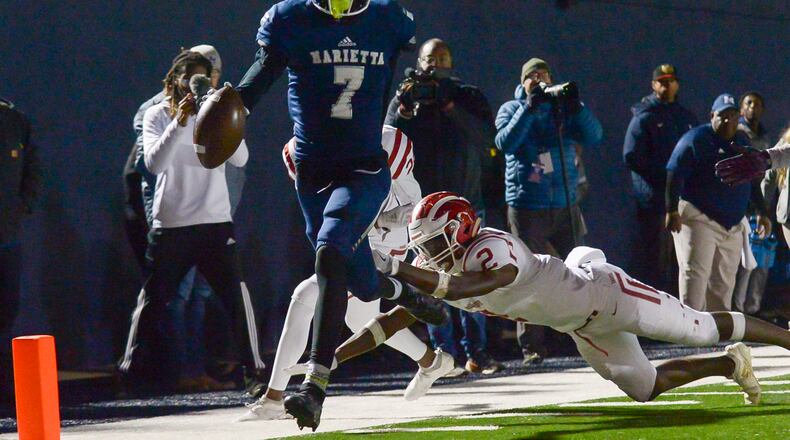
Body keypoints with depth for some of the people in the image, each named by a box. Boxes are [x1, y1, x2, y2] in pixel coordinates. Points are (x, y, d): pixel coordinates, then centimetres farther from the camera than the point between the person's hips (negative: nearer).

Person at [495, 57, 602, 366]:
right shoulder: (511, 109, 6)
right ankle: (532, 347, -1)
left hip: (565, 205, 2)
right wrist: (529, 108, -18)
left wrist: (576, 107, -15)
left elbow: (593, 137, -2)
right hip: (526, 208, -2)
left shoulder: (562, 108, 10)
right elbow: (505, 143, -13)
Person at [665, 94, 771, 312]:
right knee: (695, 274, -14)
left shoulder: (743, 144, 15)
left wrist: (762, 212, 22)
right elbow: (674, 174, -13)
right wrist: (672, 210, -21)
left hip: (733, 224, 7)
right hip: (698, 218, -7)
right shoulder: (696, 139, -7)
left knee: (724, 280, 10)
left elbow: (753, 182, 24)